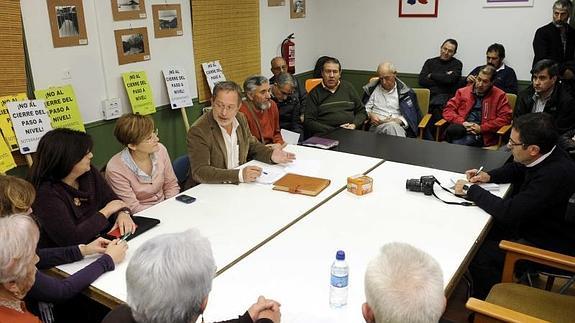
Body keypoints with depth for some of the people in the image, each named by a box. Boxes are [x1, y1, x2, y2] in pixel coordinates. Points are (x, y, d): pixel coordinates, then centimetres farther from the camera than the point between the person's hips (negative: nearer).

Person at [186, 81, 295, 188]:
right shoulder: (198, 131, -18)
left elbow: (252, 145, 18)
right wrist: (239, 175, -35)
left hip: (239, 185, 7)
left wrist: (271, 155, -2)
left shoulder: (241, 119, 3)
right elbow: (199, 172, -25)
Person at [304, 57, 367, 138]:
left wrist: (354, 125, 2)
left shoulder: (348, 87, 20)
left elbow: (361, 111, 24)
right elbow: (309, 122, 2)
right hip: (325, 134, -1)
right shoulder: (314, 93, 10)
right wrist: (334, 130, -7)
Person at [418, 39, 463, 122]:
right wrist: (443, 77, 2)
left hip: (444, 96, -3)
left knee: (436, 104, -38)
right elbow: (422, 81, 5)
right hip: (427, 94, 3)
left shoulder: (457, 64, 14)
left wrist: (431, 75, 6)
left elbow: (449, 79, -7)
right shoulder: (430, 62, 21)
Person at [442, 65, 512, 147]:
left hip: (481, 135, -3)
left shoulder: (499, 96, 10)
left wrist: (481, 128, -9)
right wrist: (462, 122, -6)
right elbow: (448, 110, 12)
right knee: (451, 129, -36)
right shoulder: (463, 92, 17)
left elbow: (505, 118, 2)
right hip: (462, 128, 3)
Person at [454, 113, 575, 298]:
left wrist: (471, 190, -21)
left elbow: (509, 212, -32)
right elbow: (515, 169, 16)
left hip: (548, 246, -9)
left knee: (480, 255, -18)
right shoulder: (547, 156, -7)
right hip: (532, 221, 9)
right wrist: (489, 176, -1)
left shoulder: (555, 174, -35)